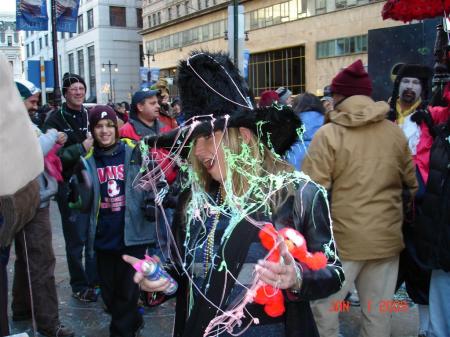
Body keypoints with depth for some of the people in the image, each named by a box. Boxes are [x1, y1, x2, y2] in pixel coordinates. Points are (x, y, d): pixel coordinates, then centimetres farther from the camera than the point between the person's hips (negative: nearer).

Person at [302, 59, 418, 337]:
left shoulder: (328, 134, -12)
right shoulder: (395, 133, 1)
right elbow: (412, 184, 11)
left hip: (341, 238, -4)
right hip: (386, 237, 5)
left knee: (324, 306, 11)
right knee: (378, 311, 14)